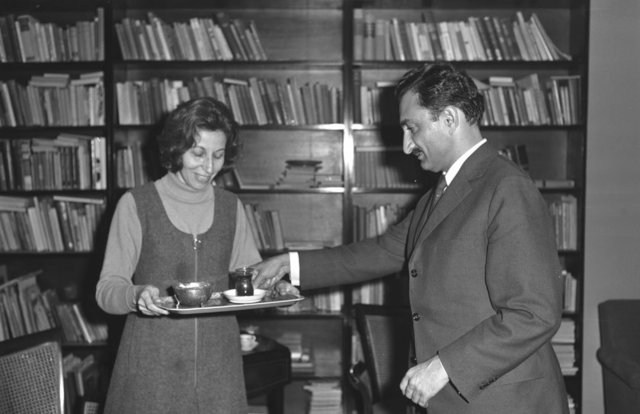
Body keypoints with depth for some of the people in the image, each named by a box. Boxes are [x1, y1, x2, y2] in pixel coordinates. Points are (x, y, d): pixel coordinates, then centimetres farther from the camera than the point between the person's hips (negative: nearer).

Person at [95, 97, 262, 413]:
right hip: (152, 360, -3)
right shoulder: (136, 204, -4)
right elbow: (107, 288, -7)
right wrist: (136, 295, -27)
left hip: (218, 359, 3)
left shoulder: (230, 206, 7)